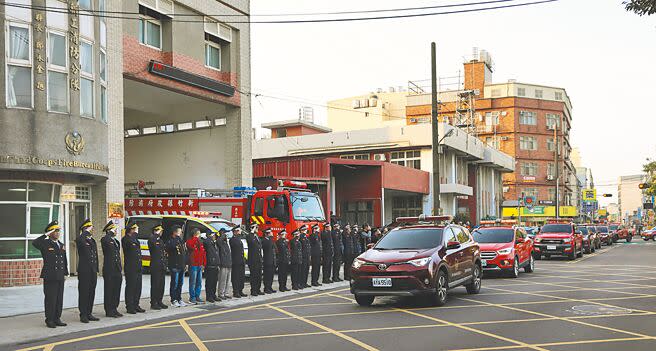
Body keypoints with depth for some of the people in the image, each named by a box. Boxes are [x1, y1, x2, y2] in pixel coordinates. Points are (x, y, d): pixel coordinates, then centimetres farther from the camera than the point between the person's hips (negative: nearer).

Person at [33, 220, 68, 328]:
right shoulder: (45, 244, -4)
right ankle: (49, 320, 5)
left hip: (60, 277, 6)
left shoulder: (61, 245, 15)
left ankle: (57, 319, 16)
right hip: (50, 277, -6)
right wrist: (46, 235, -21)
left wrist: (65, 273, 16)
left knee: (59, 298, 8)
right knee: (50, 299, -3)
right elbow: (34, 243, -26)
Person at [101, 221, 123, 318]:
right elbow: (105, 240, -34)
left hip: (117, 270, 8)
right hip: (109, 270, -8)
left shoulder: (116, 241, 18)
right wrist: (111, 233, -18)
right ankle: (109, 311, 4)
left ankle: (114, 309, 18)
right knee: (109, 291, -2)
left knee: (116, 291, 10)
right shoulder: (105, 240, -5)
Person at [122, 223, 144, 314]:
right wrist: (135, 233, -16)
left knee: (138, 287, 10)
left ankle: (136, 306, 19)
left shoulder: (136, 239, 18)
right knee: (130, 287, -3)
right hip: (130, 268, -8)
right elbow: (131, 242, -31)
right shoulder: (125, 239, -7)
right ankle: (129, 307, 3)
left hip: (138, 268, 8)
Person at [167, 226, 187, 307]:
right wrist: (177, 237, -20)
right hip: (175, 266, -8)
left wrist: (186, 263, 17)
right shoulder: (170, 241, -6)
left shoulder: (181, 241, 18)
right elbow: (173, 246, -29)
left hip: (182, 266, 8)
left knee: (180, 283, 12)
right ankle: (173, 300, 0)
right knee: (174, 284, -5)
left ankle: (179, 299, 19)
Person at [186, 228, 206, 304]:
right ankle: (192, 298, -3)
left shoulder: (200, 242, 20)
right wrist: (196, 238, -15)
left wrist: (203, 263, 11)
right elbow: (191, 245, -26)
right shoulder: (190, 241, -1)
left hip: (200, 265, 7)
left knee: (199, 282, 9)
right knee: (193, 282, -6)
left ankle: (197, 296, 16)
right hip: (193, 265, -7)